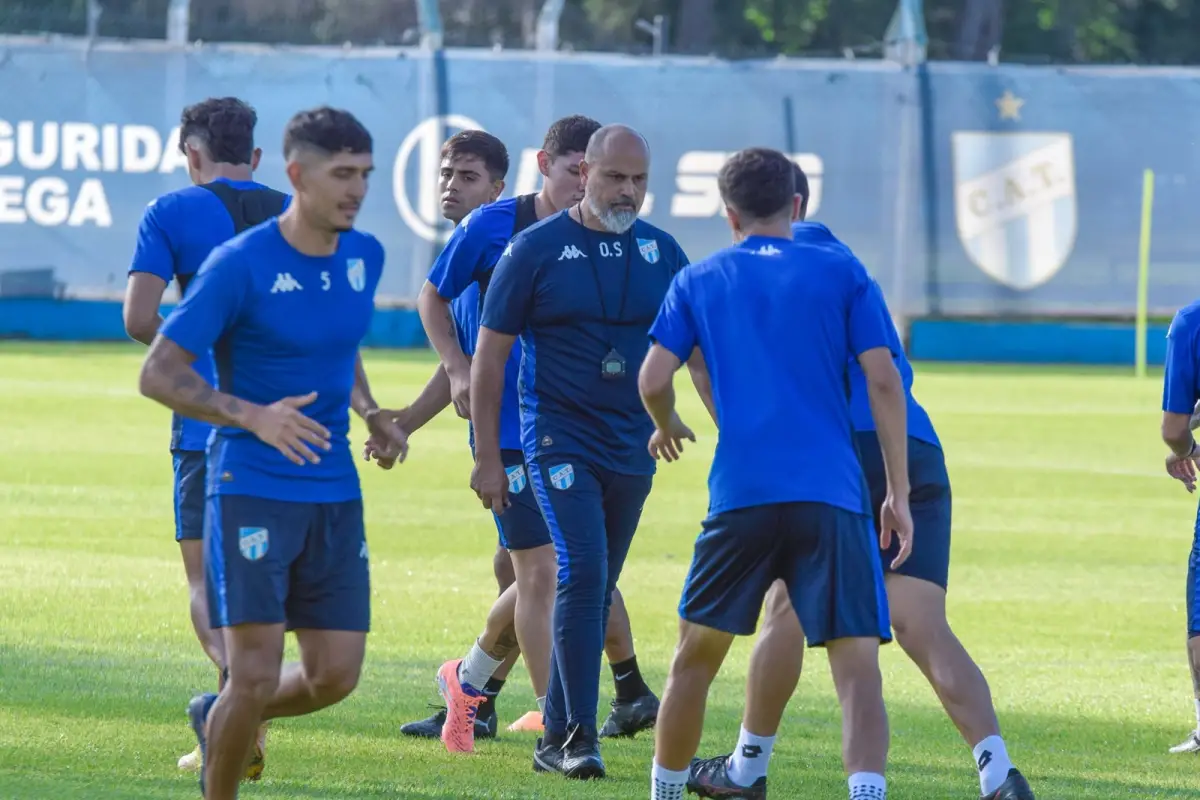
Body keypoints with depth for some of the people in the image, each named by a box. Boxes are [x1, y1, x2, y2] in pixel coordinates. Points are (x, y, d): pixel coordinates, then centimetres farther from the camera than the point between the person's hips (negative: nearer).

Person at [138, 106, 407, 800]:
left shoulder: (365, 258, 6)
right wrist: (253, 416, -26)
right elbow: (158, 374, -12)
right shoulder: (240, 266, -13)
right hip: (251, 489, -6)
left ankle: (219, 720, 31)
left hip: (336, 493, 6)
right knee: (256, 675, -11)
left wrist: (370, 412, 5)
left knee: (335, 676, 3)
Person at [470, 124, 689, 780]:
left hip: (630, 449, 4)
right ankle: (580, 734, -18)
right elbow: (489, 353, -2)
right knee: (582, 573, -19)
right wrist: (487, 456, -4)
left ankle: (557, 738, 16)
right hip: (559, 441, -4)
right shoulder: (536, 249, -5)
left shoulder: (659, 252, 6)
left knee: (594, 593, 8)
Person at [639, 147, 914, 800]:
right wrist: (898, 494, 4)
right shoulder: (842, 274, 9)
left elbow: (652, 380, 5)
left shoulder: (699, 281, 12)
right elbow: (883, 381, 1)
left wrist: (666, 427, 28)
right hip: (832, 499, -1)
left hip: (740, 495, 1)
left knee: (695, 654, 18)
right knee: (857, 663, -7)